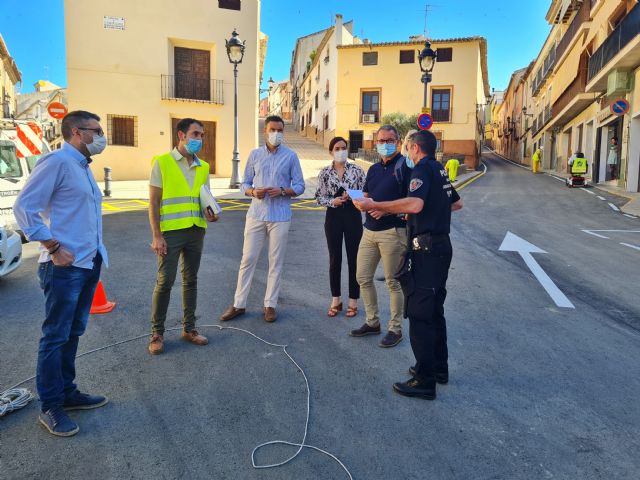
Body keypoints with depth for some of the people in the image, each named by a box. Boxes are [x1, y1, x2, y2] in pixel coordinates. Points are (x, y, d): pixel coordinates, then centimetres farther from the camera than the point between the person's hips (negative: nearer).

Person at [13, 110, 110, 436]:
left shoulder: (83, 167, 17)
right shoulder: (57, 162, -11)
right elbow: (24, 207, -16)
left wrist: (96, 252, 12)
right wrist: (54, 248, -17)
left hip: (89, 263, 9)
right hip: (65, 267, -9)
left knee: (73, 333, 17)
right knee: (56, 337, 1)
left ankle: (67, 393, 30)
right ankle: (50, 407, 13)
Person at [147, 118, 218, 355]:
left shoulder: (203, 167, 11)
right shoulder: (162, 162, -4)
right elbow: (153, 202, -6)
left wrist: (209, 213, -4)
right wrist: (156, 235, -13)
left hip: (196, 231, 5)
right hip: (170, 231, -5)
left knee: (191, 280, 12)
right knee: (165, 282, -2)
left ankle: (189, 328, 23)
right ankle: (157, 333, 12)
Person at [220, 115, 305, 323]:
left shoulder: (291, 156, 2)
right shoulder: (255, 154, 7)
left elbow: (300, 186, 2)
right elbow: (245, 184, 9)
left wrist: (282, 191, -16)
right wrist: (253, 191, -13)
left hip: (280, 216, -1)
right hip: (256, 214, 1)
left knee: (276, 262, 5)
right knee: (248, 259, 4)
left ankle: (270, 304, 17)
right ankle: (239, 304, 14)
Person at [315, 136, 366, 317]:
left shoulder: (357, 170, -1)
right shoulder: (325, 172, 2)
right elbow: (319, 197, 3)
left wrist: (351, 197, -17)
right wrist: (333, 201, -15)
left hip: (353, 216, -1)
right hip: (333, 217, 1)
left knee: (353, 259, 4)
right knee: (334, 259, 8)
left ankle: (353, 301, 17)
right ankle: (336, 300, 22)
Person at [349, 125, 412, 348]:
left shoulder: (405, 166, -7)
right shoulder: (374, 168, 16)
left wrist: (386, 209, -21)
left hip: (393, 231, -7)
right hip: (370, 230, 8)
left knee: (393, 282, 2)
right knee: (363, 278, 11)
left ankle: (395, 329, 18)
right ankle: (372, 322, 27)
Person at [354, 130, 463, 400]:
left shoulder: (423, 169, -12)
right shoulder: (440, 170, 16)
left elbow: (415, 204, -31)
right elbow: (457, 203, 29)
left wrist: (374, 205, -28)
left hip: (426, 249, -10)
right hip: (442, 245, 10)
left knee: (419, 313, -5)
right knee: (434, 310, 18)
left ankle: (425, 382, 1)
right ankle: (439, 368, 30)